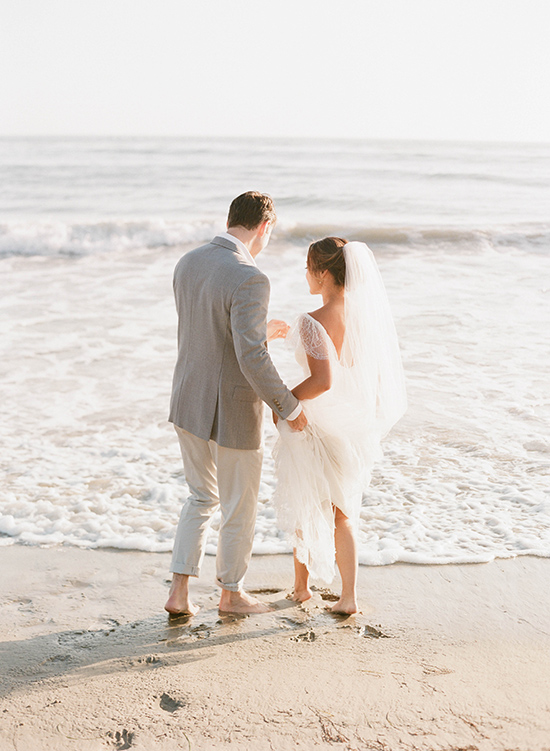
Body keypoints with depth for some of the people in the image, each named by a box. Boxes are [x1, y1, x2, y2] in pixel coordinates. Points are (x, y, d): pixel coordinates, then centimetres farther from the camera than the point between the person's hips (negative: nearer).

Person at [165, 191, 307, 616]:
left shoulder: (188, 264, 2)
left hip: (189, 402, 7)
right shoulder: (249, 280, -25)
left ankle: (179, 591, 22)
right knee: (240, 506, 15)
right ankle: (231, 593, 33)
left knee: (202, 498, 24)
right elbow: (252, 361, -29)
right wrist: (289, 407, -15)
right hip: (231, 412, -7)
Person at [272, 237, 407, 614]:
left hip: (316, 424, -5)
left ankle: (302, 585, 33)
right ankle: (349, 595, 18)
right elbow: (380, 375, 7)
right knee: (342, 512, 20)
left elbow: (323, 380, -31)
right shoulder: (369, 314, -3)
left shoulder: (313, 323, -23)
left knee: (303, 507, 18)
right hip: (356, 425, 6)